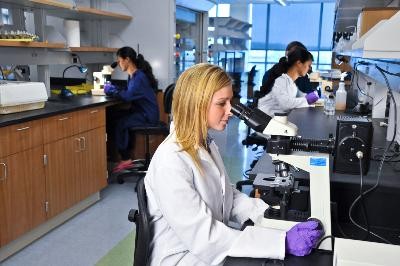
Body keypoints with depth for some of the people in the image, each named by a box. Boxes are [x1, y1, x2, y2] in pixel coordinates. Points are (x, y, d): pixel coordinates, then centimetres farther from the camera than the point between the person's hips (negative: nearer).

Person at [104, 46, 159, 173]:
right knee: (113, 117, -5)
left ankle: (126, 160, -7)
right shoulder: (133, 75, 9)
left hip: (147, 115, -9)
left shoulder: (139, 77, -20)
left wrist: (111, 90, -15)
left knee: (119, 123, -20)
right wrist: (113, 88, -5)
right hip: (140, 111, 9)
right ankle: (123, 155, 1)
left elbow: (128, 96, -29)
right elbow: (128, 91, 10)